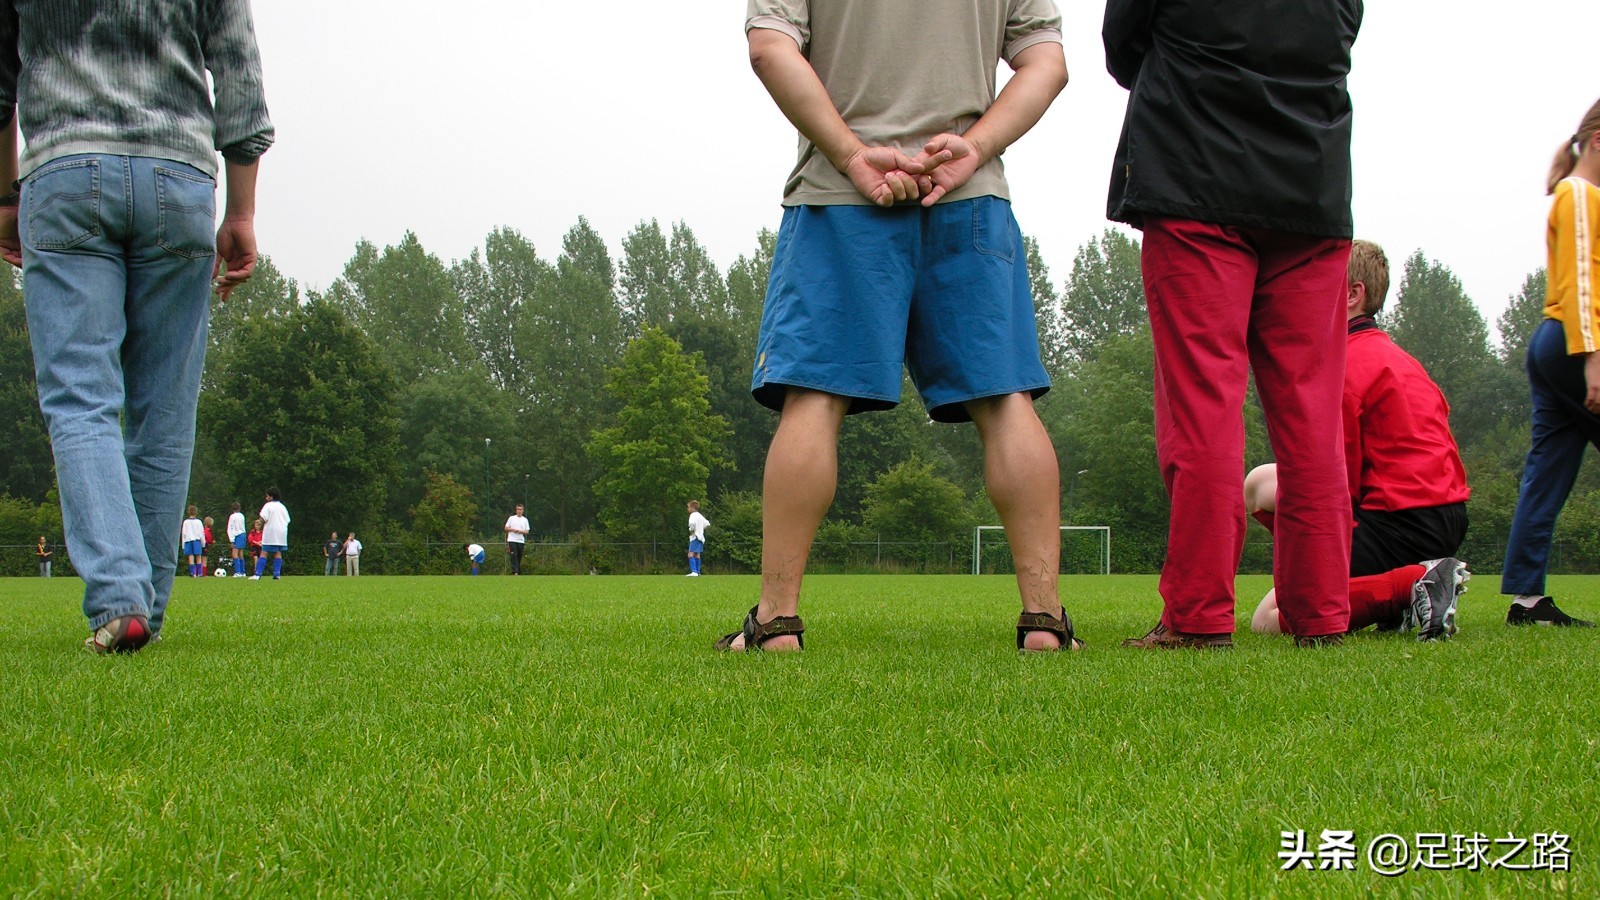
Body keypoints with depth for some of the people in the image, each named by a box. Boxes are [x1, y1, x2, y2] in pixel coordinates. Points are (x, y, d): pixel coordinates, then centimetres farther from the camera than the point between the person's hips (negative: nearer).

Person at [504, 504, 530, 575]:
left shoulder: (525, 520, 11)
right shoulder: (511, 518, 7)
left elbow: (527, 531, 9)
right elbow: (506, 528, 8)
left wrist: (521, 531, -11)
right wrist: (513, 529, -10)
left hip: (521, 541, 2)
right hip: (512, 540, -2)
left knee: (519, 557, 6)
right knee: (513, 557, -14)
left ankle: (519, 572, 14)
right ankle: (515, 572, -23)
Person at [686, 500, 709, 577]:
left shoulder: (693, 515, -11)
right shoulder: (700, 516, 17)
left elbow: (692, 523, -31)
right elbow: (707, 524, 24)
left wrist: (691, 531, -15)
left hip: (695, 537, -10)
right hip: (701, 537, 10)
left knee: (691, 554, -16)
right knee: (697, 555, 18)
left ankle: (694, 572, -29)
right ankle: (697, 572, 22)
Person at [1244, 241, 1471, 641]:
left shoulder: (1343, 364, -12)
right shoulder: (1390, 353, 19)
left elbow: (1340, 484, -13)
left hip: (1402, 523, -10)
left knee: (1267, 620, -9)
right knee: (1259, 482, 21)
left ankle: (1413, 584, -19)